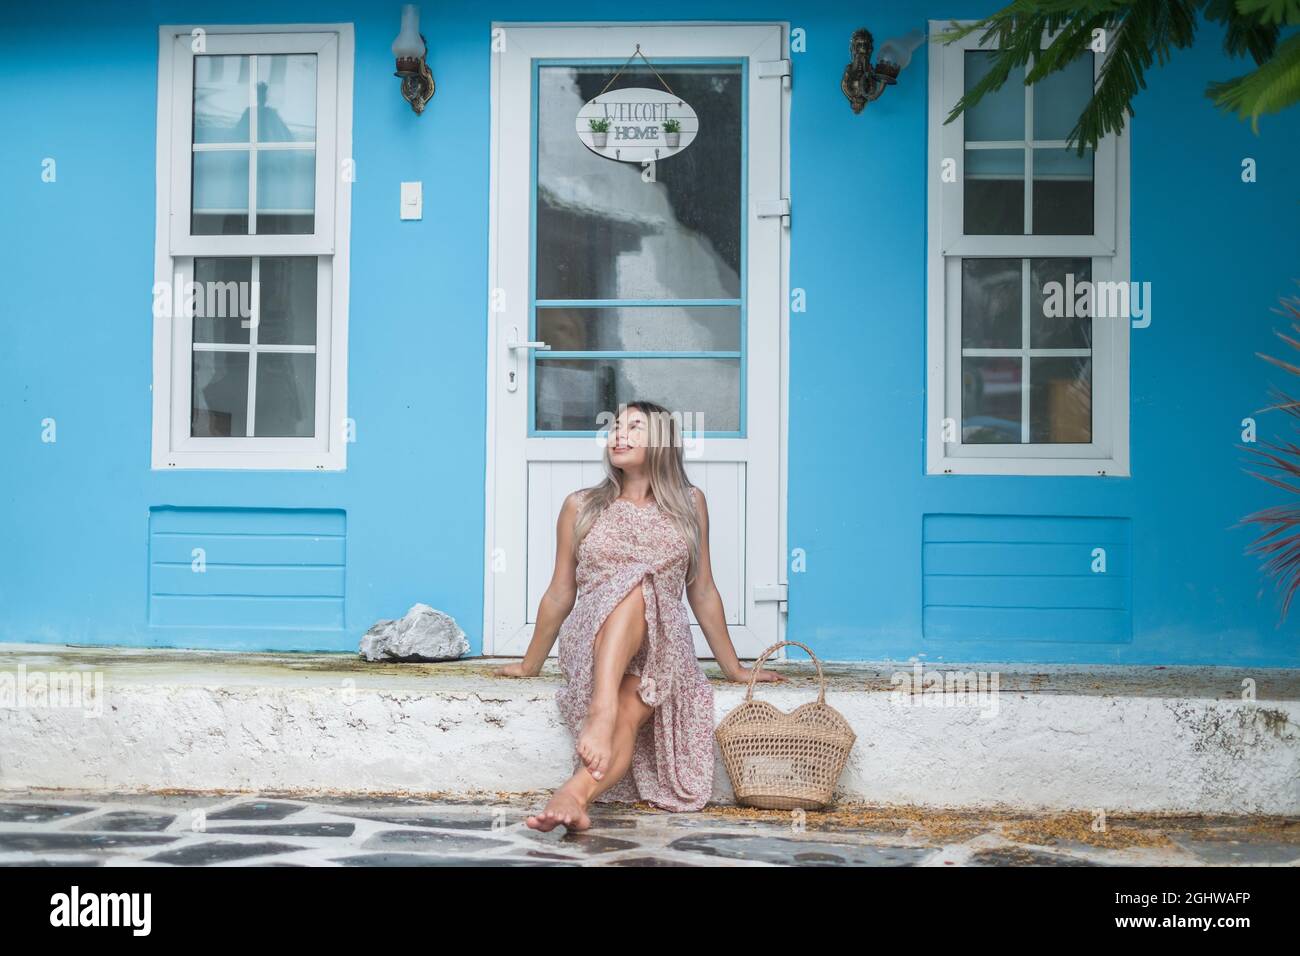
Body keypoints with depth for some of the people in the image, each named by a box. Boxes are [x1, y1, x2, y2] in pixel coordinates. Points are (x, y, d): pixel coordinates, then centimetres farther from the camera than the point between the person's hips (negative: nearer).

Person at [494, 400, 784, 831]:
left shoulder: (689, 503, 14)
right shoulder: (581, 506, 12)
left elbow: (702, 591, 17)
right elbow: (560, 594, 18)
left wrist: (733, 666, 18)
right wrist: (529, 664, 22)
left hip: (664, 643, 1)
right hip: (590, 640, -1)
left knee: (630, 712, -35)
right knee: (634, 584, -37)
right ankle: (601, 712, -55)